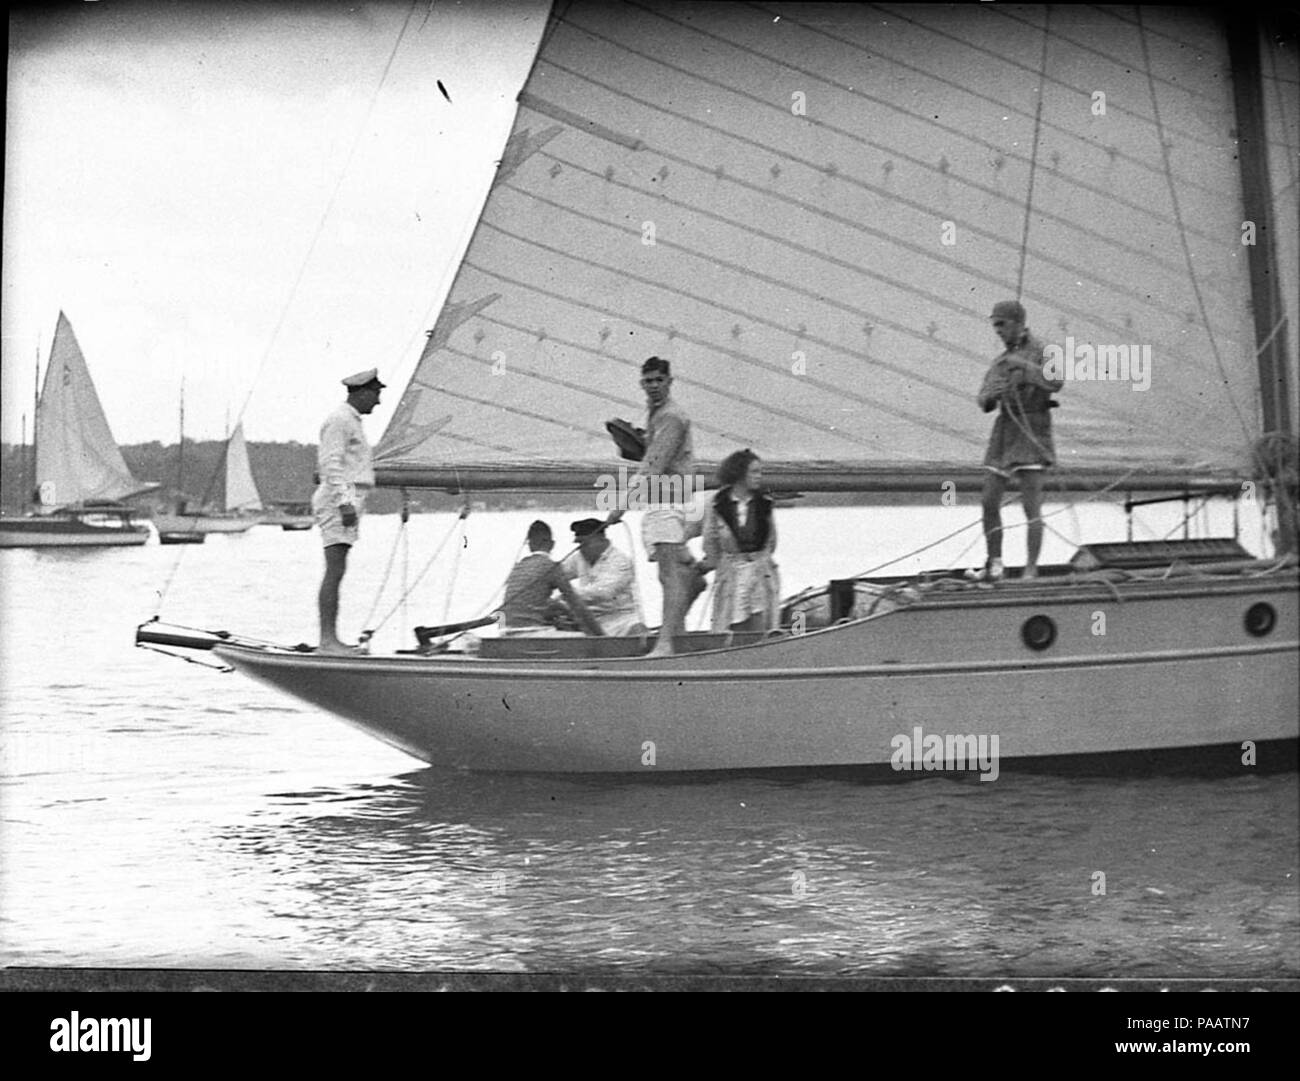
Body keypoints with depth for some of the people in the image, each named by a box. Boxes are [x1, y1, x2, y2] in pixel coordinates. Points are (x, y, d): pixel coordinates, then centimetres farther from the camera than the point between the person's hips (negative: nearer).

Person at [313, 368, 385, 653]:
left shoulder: (350, 421, 22)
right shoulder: (339, 420, -9)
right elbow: (331, 465, -18)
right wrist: (344, 502, -25)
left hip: (347, 502, 11)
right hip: (339, 502, -11)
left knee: (336, 573, 7)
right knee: (335, 571, -14)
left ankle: (331, 639, 6)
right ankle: (327, 640, -18)